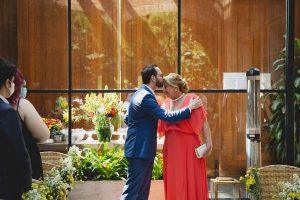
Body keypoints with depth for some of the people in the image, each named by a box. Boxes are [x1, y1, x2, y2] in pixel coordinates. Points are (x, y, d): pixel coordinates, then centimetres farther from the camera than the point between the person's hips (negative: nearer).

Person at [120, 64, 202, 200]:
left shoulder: (140, 93, 14)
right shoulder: (146, 97, -18)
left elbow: (127, 119, 23)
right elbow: (167, 116, -24)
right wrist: (190, 107, -15)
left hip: (143, 149, 10)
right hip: (140, 150, -10)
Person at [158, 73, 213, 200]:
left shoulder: (191, 99, -4)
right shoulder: (167, 102, 12)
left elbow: (204, 122, -6)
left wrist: (208, 143, -16)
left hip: (189, 147, -5)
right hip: (172, 149, 5)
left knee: (191, 182, -2)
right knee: (174, 184, 7)